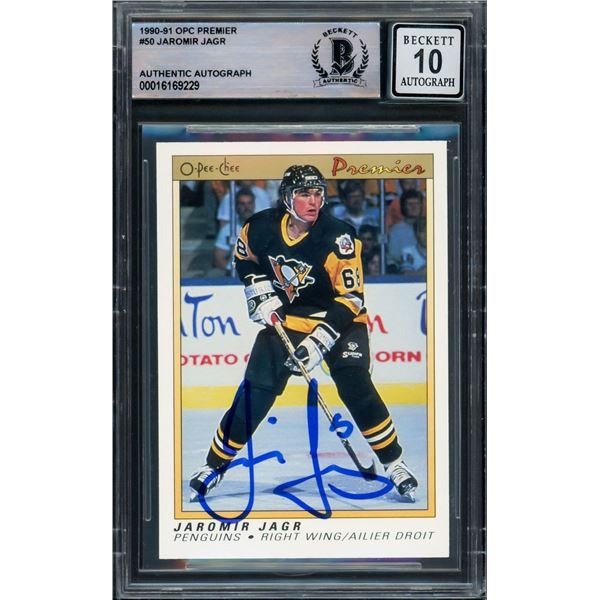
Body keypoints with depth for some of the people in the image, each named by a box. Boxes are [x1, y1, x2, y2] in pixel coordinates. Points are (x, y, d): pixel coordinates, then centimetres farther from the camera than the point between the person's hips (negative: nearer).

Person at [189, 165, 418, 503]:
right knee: (255, 392, -2)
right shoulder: (262, 227, -12)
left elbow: (351, 298, -23)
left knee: (356, 385, -19)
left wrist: (320, 339, -30)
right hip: (284, 318, 3)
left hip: (337, 319, -3)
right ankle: (215, 465, 13)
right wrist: (258, 288, -4)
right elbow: (244, 258, 11)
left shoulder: (338, 238, -24)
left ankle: (393, 462, -2)